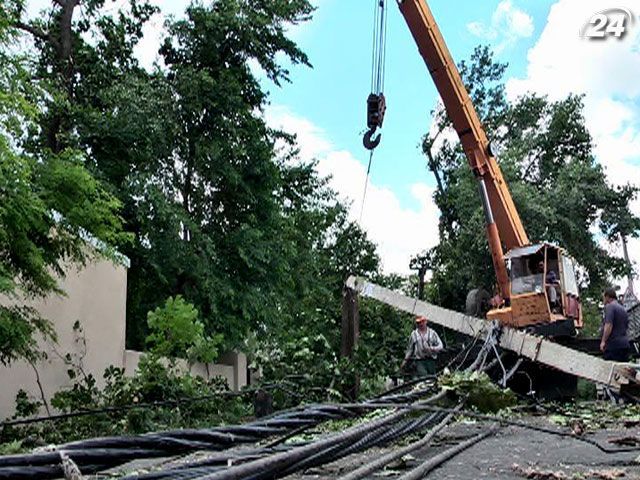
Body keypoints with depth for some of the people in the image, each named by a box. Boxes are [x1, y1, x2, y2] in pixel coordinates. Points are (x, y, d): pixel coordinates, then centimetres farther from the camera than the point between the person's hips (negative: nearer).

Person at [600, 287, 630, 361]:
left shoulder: (609, 306, -8)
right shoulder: (623, 309, 20)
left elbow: (609, 325, -18)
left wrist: (603, 341, -18)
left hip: (613, 344, -9)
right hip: (625, 344, 9)